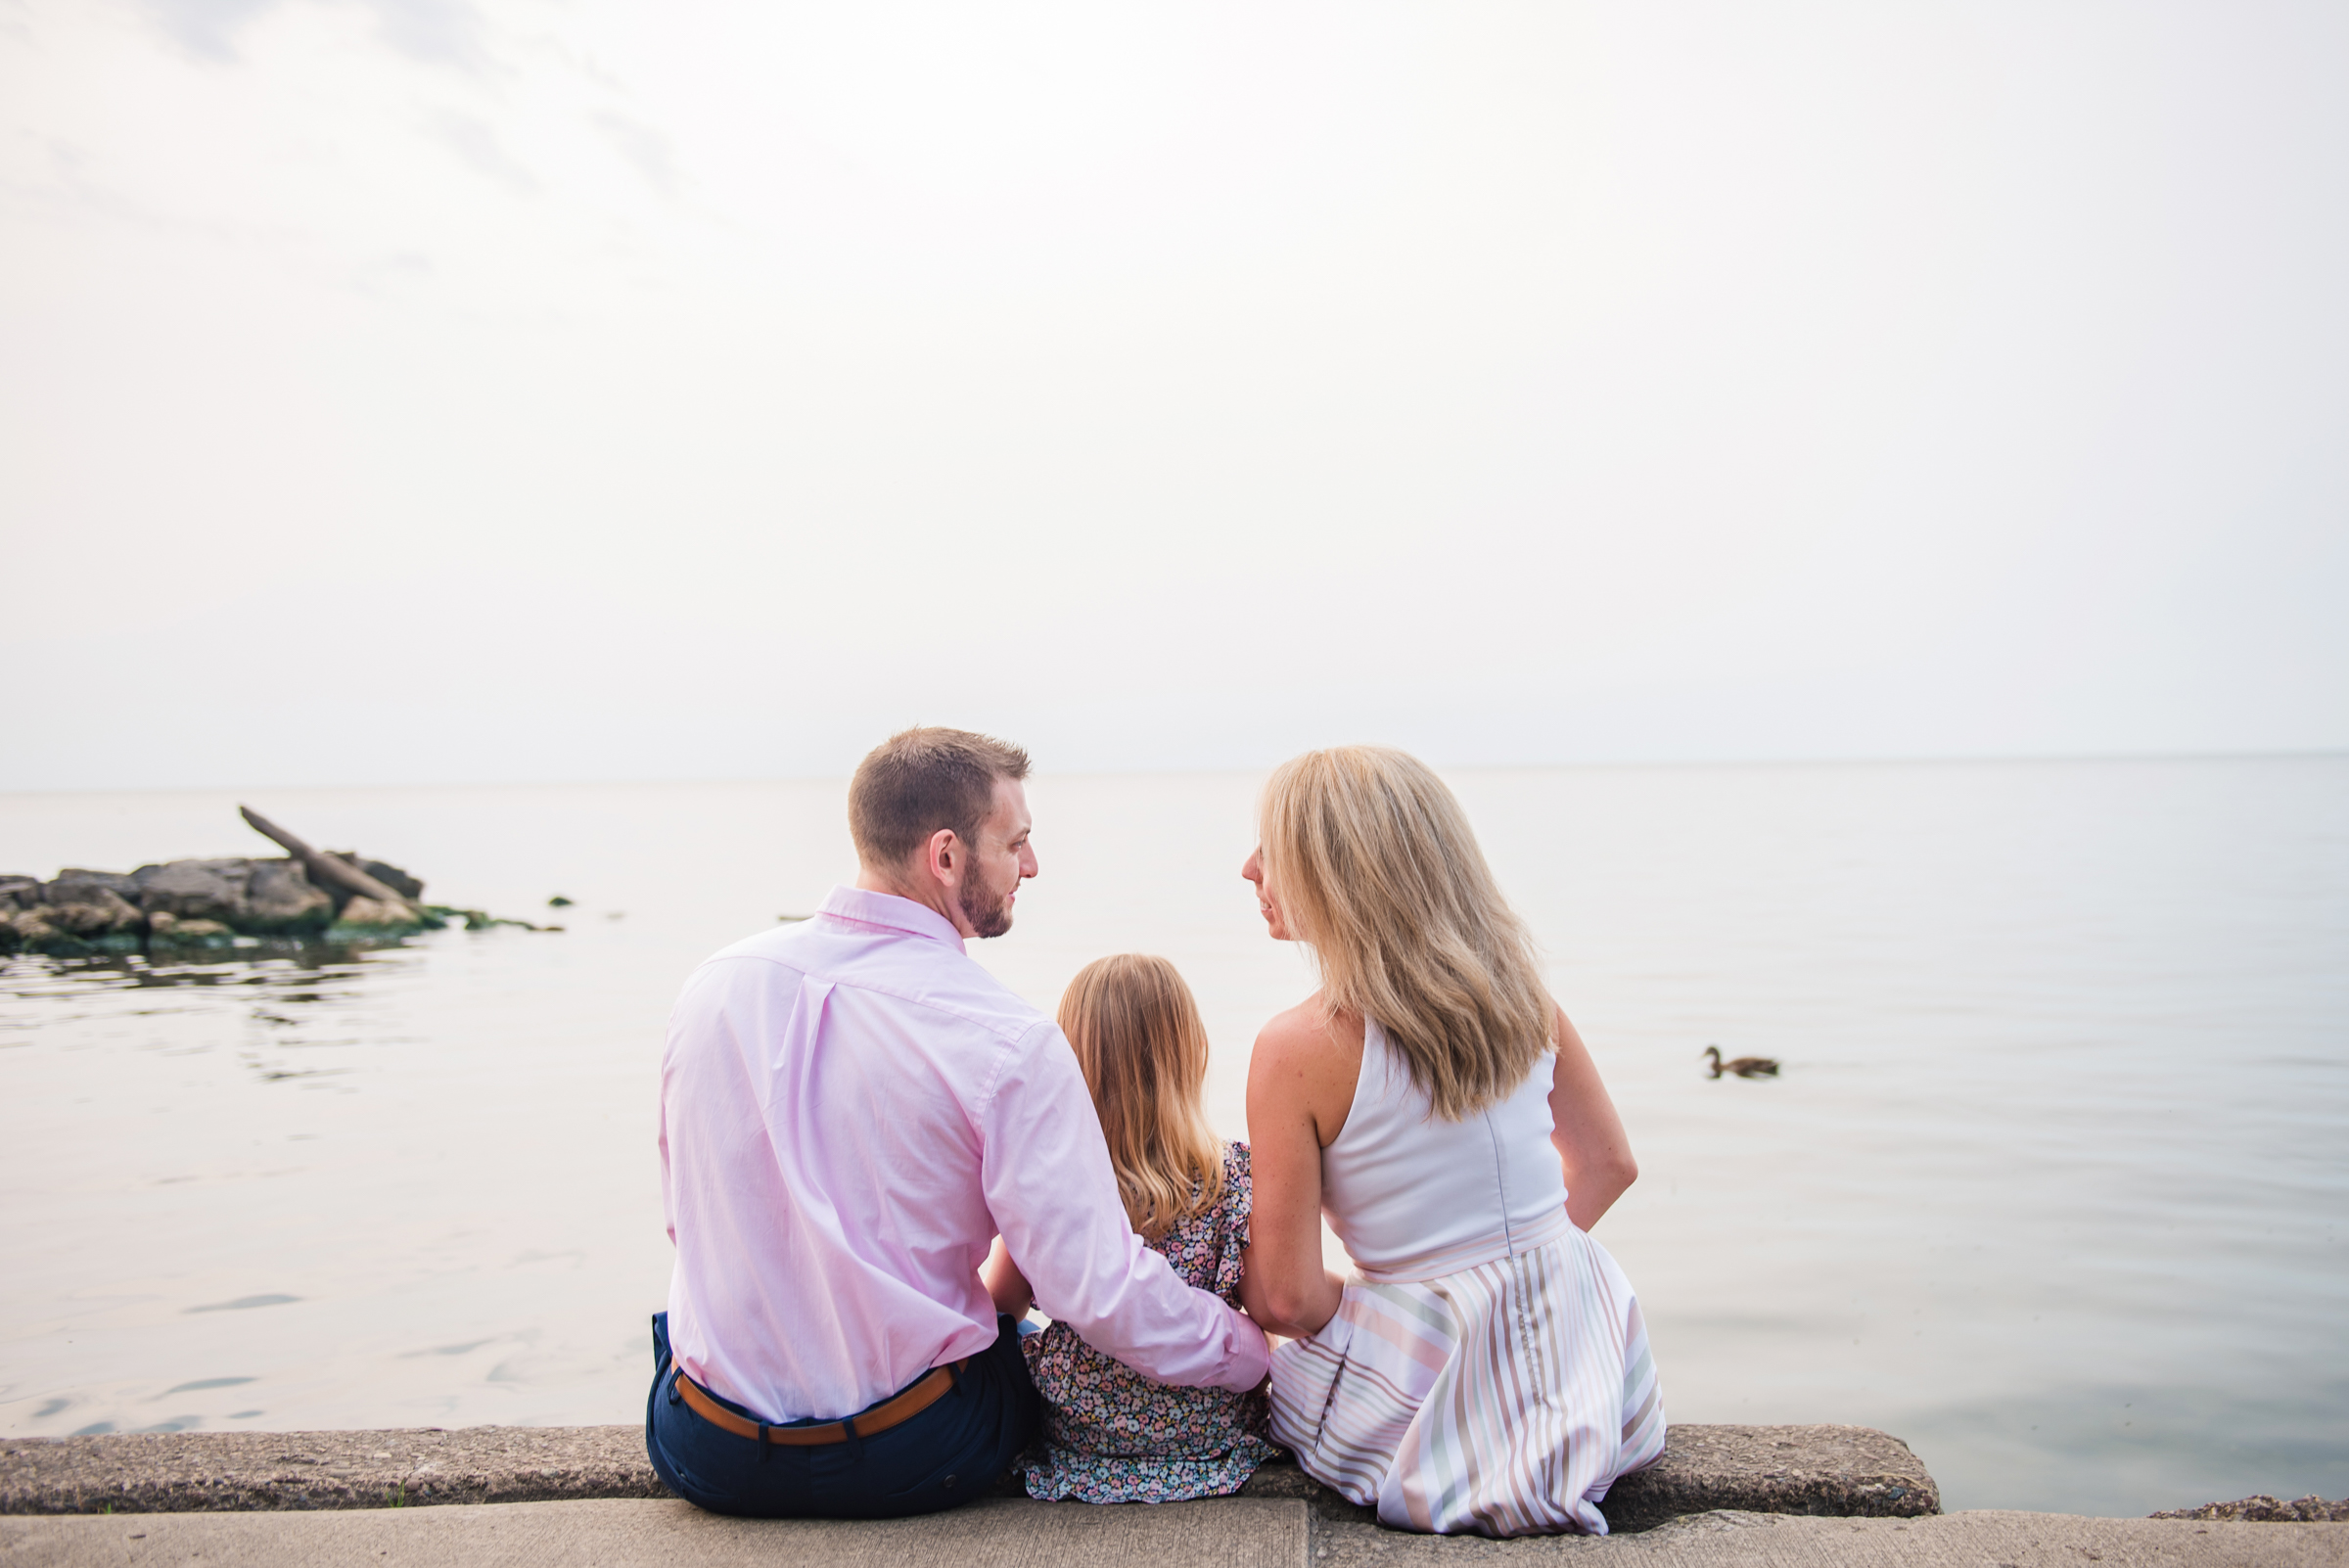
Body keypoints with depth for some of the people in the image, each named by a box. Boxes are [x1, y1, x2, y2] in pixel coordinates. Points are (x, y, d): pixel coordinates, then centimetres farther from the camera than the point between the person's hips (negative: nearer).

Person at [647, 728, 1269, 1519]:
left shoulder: (713, 986, -6)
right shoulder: (1007, 1042, -20)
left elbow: (684, 1215, 7)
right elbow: (1098, 1288, -20)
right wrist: (1253, 1351, -3)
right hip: (907, 1464, -3)